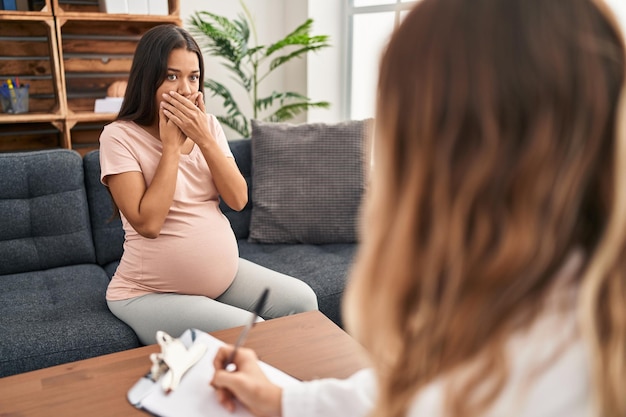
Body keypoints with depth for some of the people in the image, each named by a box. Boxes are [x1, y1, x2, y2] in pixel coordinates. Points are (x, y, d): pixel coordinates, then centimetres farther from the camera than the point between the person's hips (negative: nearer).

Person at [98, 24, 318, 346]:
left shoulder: (208, 126, 3)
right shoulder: (119, 136, -12)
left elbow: (238, 199, -6)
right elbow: (148, 223, -22)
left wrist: (203, 138, -16)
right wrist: (171, 144, -19)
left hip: (225, 275, 5)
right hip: (150, 294, -5)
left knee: (302, 301, -7)